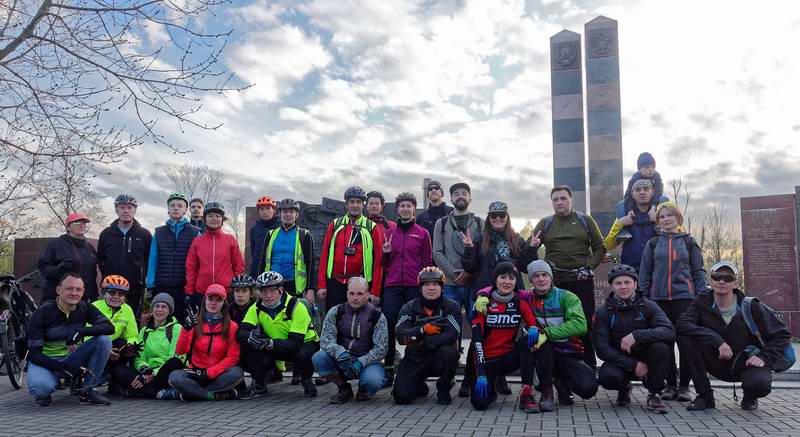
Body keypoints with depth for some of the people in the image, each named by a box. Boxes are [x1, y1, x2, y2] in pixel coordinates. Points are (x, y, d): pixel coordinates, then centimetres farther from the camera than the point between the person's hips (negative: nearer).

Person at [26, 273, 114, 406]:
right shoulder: (42, 313, -13)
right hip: (46, 361, -3)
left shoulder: (84, 308, -3)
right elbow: (34, 353, -16)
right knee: (41, 386, -38)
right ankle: (43, 393, 3)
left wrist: (80, 332, -32)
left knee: (104, 340, -21)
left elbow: (109, 327, -15)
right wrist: (63, 368, -30)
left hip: (72, 358, 4)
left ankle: (86, 391, -12)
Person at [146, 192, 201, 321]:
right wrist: (150, 286, 1)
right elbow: (152, 260, 8)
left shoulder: (195, 233, 5)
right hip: (162, 288, 2)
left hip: (185, 289, -2)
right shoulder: (159, 232, 13)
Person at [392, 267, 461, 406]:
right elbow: (400, 335, -16)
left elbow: (452, 335, -22)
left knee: (449, 352, -35)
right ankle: (420, 386, 22)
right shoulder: (409, 308, -2)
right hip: (415, 359, 1)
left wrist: (423, 343, -25)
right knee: (401, 396, -17)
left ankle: (443, 390, -6)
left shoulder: (451, 307, -7)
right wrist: (422, 330, -31)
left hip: (440, 358, -1)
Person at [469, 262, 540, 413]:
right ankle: (489, 392, 16)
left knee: (526, 341, -29)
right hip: (487, 359, -2)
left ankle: (526, 394, -22)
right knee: (480, 403, -23)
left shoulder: (521, 303, 0)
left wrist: (533, 329, -29)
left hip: (508, 358, 2)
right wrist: (481, 374, -24)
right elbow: (477, 339, -15)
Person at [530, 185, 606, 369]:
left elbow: (600, 248, 8)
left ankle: (589, 367, 11)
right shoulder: (545, 223, 9)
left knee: (585, 326, 2)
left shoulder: (585, 220, 8)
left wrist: (589, 266, -5)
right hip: (555, 282, 1)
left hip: (582, 281, -1)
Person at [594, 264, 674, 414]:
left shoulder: (648, 306, -5)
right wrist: (633, 365, -21)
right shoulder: (603, 313, -6)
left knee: (660, 347, -30)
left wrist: (636, 335, -34)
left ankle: (654, 394, -9)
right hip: (620, 361, 0)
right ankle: (624, 388, 7)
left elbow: (670, 331, -22)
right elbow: (602, 348, -13)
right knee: (607, 376, -32)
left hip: (645, 358, 0)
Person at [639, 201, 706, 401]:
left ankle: (684, 386, 8)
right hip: (659, 299, 2)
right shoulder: (653, 244, 11)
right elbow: (644, 274, 10)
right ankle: (671, 385, 13)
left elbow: (698, 271, 7)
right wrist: (643, 300, 3)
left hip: (684, 297, -1)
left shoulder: (688, 242, 8)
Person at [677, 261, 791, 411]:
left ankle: (749, 396, 7)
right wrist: (717, 340, -33)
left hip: (747, 363, -2)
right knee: (684, 337, -23)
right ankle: (705, 396, -11)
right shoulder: (703, 302, -7)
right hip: (717, 363, 2)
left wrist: (764, 358, -17)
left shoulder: (750, 307, -10)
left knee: (760, 383, -37)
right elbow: (682, 324, -25)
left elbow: (782, 334, -3)